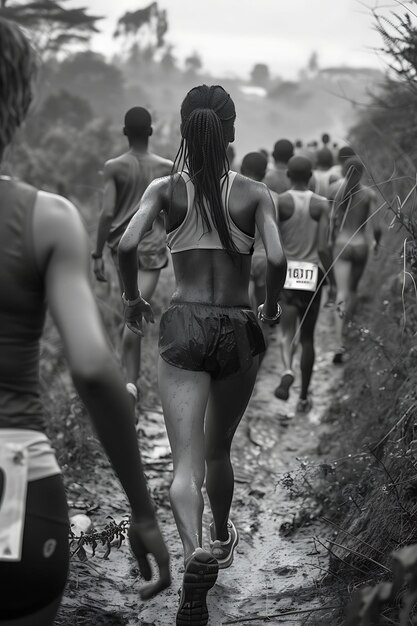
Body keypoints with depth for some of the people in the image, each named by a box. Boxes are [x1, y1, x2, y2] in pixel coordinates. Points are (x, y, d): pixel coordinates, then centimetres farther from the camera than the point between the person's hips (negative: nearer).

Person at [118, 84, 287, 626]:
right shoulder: (254, 193, 0)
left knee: (186, 460, -4)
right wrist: (272, 308, 5)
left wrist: (132, 299, 4)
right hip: (238, 329, 1)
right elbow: (276, 259, -13)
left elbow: (127, 245, -13)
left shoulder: (166, 189, 1)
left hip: (184, 326, -1)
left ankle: (195, 552, -28)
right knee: (218, 450, 22)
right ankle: (221, 539, 43)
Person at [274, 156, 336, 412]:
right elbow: (323, 248, -10)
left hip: (285, 273, -1)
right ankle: (304, 397, 19)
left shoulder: (279, 202, -5)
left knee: (288, 331, 4)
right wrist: (333, 282, -1)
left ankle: (288, 371, -28)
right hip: (312, 274, 1)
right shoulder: (322, 204, -4)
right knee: (307, 338, 13)